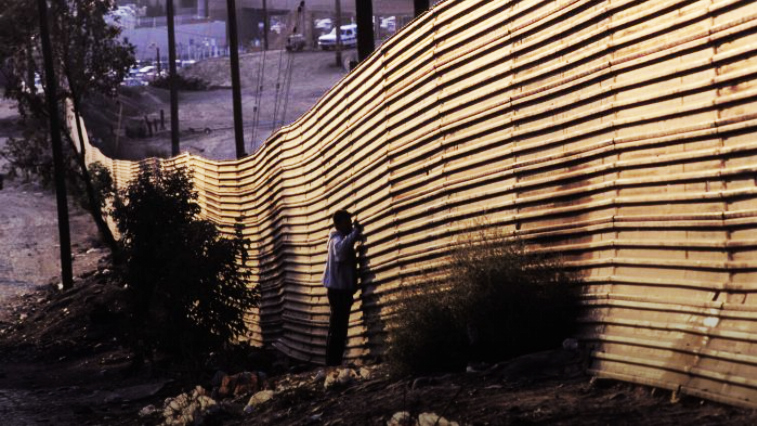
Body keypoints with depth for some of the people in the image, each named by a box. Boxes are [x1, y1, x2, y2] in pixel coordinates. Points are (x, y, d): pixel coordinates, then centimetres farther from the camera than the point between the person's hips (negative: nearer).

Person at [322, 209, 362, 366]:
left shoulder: (342, 238, 18)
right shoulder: (337, 239, -13)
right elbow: (341, 249, -39)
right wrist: (356, 232, -32)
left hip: (342, 289, 11)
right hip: (338, 289, -11)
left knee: (338, 330, 12)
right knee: (337, 330, -12)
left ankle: (334, 364, 15)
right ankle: (332, 364, -14)